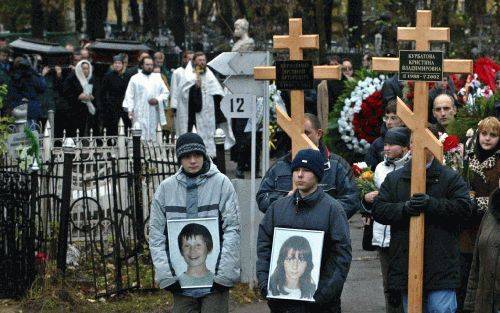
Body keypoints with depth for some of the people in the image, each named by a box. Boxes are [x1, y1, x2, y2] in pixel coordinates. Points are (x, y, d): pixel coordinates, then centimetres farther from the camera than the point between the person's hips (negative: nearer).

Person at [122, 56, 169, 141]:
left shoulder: (157, 78, 16)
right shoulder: (135, 79, 6)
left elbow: (165, 92, 13)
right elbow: (129, 96, 2)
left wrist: (158, 100, -6)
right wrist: (130, 109, -9)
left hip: (154, 114, 3)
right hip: (140, 114, -3)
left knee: (153, 137, 0)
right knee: (141, 137, -10)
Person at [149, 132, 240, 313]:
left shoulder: (221, 183, -1)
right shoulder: (166, 188, 6)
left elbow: (232, 229, -5)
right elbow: (156, 234, 5)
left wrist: (223, 272, -13)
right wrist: (166, 274, -5)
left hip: (214, 280, -2)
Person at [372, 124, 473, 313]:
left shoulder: (451, 178, 4)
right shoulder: (394, 179, 13)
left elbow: (464, 208, -8)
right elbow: (378, 210, 3)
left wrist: (431, 204, -18)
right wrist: (403, 208, -15)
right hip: (405, 267, 3)